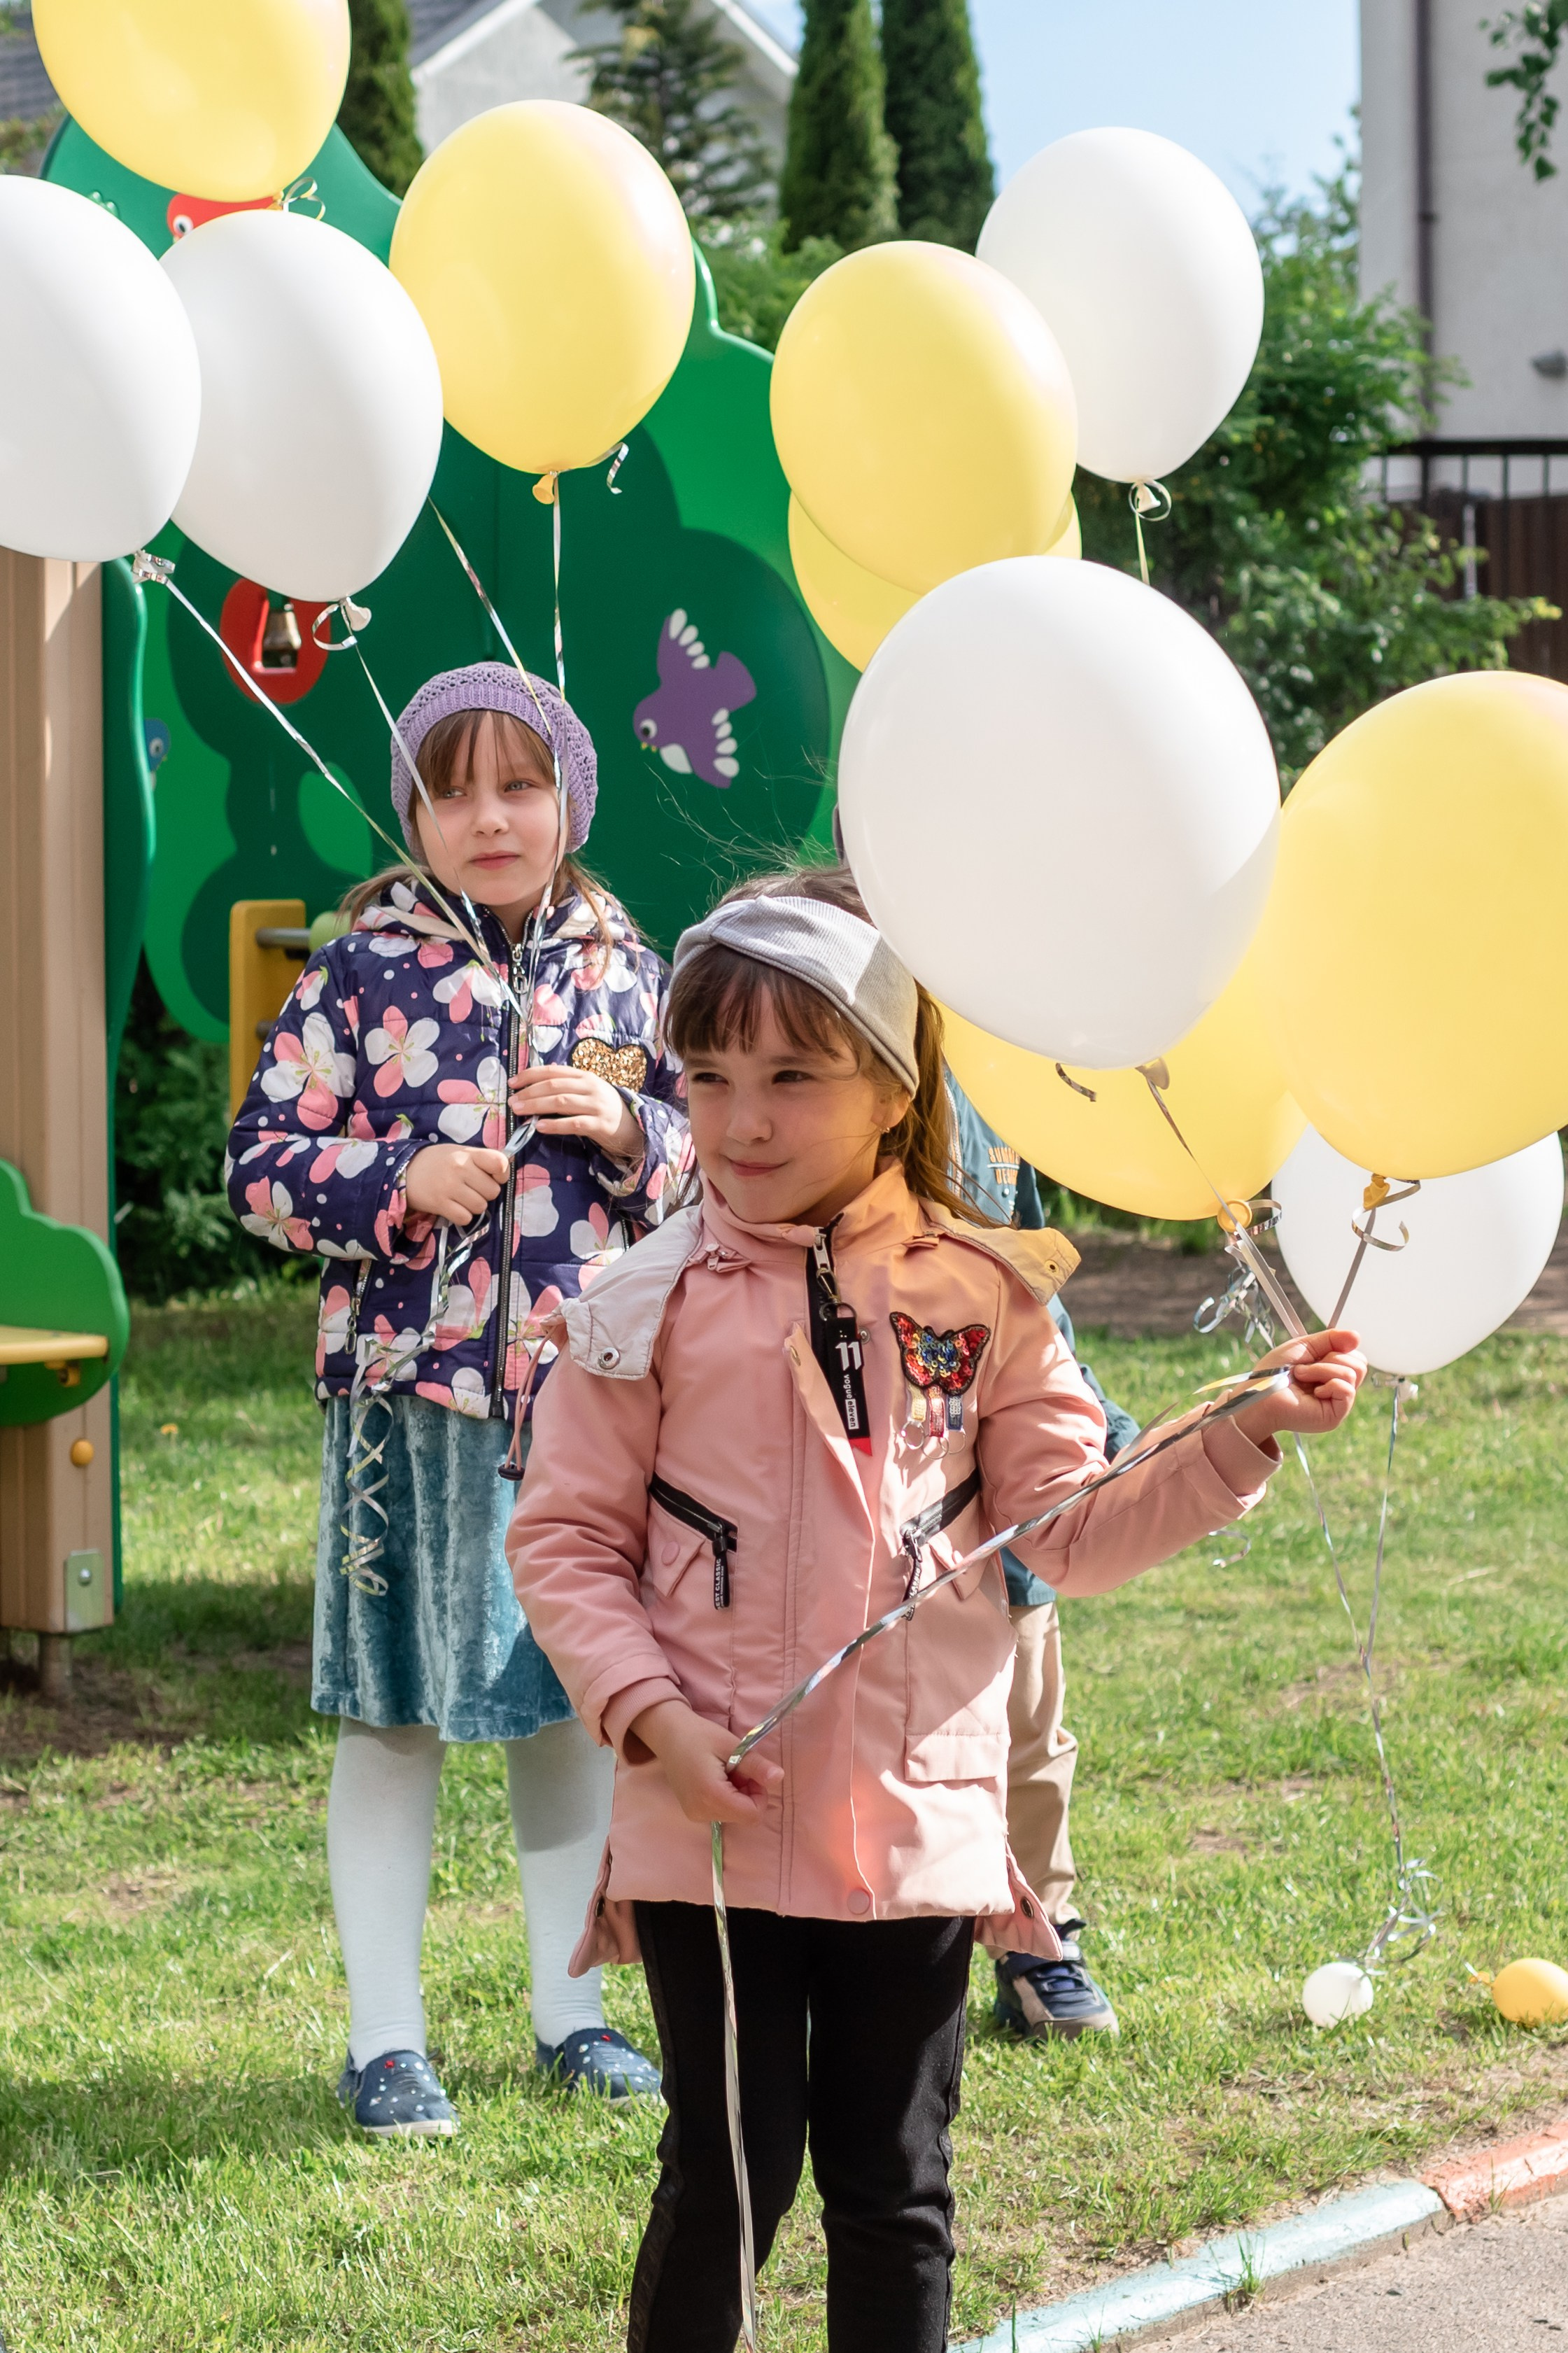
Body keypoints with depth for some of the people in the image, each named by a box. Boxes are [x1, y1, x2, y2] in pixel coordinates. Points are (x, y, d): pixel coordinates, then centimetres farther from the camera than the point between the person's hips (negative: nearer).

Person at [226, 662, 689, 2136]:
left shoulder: (623, 976, 7)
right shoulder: (360, 973, -3)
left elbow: (707, 1169, 14)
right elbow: (261, 1166, -3)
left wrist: (628, 1130, -6)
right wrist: (402, 1184, -17)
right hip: (412, 1393, -3)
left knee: (574, 1706, 13)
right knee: (396, 1714, 2)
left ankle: (568, 2011, 26)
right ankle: (385, 2041, 11)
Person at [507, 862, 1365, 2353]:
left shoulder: (983, 1298, 2)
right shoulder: (649, 1309, -3)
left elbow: (1068, 1532, 4)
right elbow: (565, 1540, -1)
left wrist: (1241, 1437, -6)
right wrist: (649, 1718, -13)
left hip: (916, 1823, 2)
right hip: (713, 1824, -2)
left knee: (892, 2189, 10)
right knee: (727, 2173, 2)